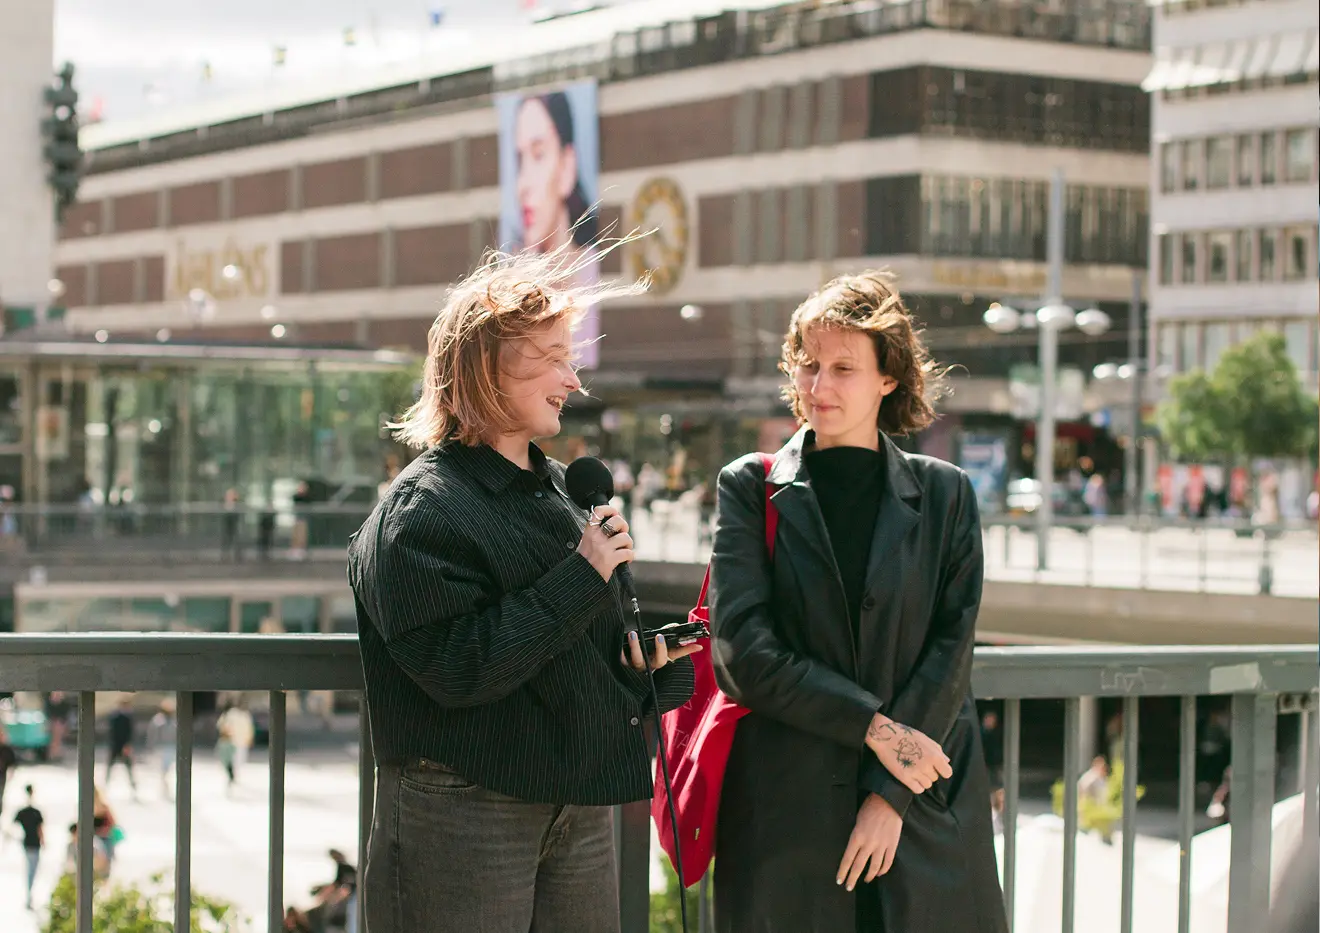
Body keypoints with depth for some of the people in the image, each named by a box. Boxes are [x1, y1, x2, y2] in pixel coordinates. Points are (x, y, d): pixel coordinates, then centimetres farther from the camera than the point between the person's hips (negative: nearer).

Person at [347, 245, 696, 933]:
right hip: (463, 816, -8)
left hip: (576, 810, 8)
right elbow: (458, 668, -22)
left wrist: (641, 657, 1)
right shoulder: (421, 509, -11)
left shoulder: (558, 489, 14)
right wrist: (580, 577, -18)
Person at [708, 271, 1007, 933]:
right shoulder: (750, 489, 5)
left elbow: (951, 650, 0)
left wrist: (891, 794, -10)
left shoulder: (945, 495, 7)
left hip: (925, 814, 1)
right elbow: (742, 650, -5)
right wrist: (874, 726, -11)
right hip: (785, 807, -1)